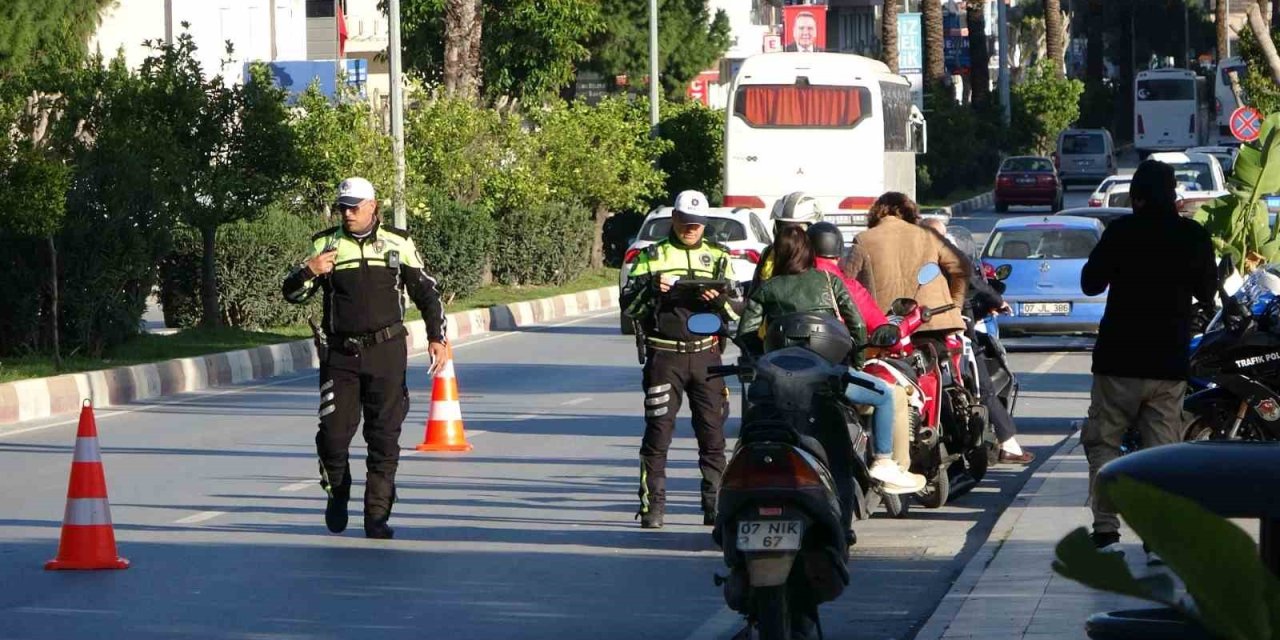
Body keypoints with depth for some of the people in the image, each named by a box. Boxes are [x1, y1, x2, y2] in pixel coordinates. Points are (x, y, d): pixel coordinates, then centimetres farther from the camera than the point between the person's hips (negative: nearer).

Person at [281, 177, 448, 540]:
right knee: (334, 433, -5)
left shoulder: (398, 244, 6)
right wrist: (309, 272, -15)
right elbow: (292, 293, 6)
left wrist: (436, 337, 6)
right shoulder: (325, 245, 6)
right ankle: (337, 494, 22)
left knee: (384, 438, -2)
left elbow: (426, 292, 14)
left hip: (386, 352, 0)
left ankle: (377, 516, 4)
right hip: (340, 355, 0)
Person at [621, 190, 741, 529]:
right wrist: (653, 288, -17)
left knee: (713, 434, 2)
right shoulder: (652, 256, 9)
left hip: (706, 353, 2)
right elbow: (629, 304, 2)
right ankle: (652, 506, -3)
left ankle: (716, 506, 7)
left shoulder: (717, 257, 13)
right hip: (664, 354, -2)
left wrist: (720, 299, -13)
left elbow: (737, 309, 8)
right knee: (658, 432, -5)